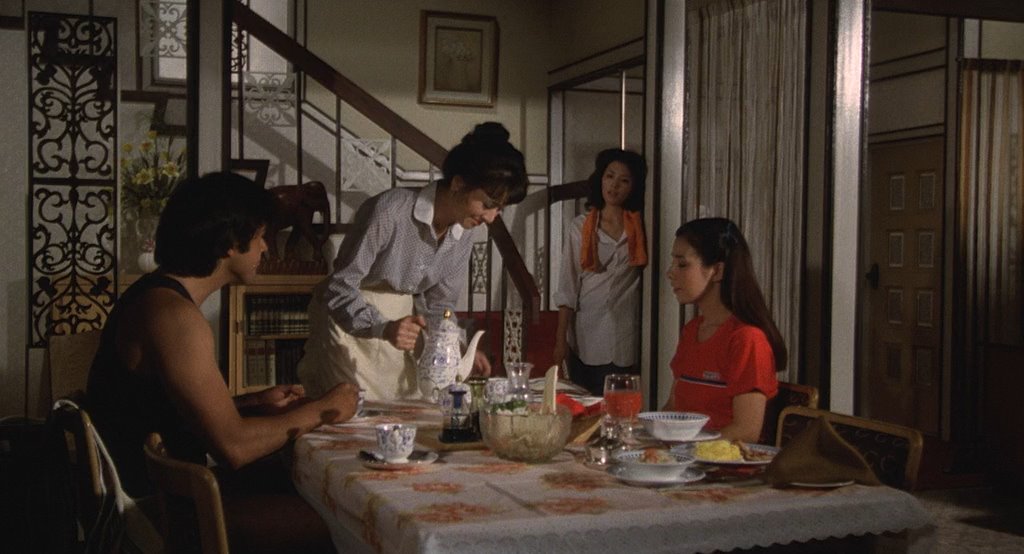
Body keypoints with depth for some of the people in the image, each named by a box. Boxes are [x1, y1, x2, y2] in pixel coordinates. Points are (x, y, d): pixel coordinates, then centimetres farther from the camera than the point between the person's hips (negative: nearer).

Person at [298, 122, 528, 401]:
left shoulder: (461, 242, -2)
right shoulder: (390, 210, -25)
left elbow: (438, 306, 8)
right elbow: (339, 287, -23)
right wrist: (383, 327, -38)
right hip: (348, 322, -6)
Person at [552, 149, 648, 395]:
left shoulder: (640, 227, 6)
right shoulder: (581, 227, 5)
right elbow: (567, 287, 3)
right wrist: (561, 339, -1)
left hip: (624, 343, -1)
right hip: (584, 339, 1)